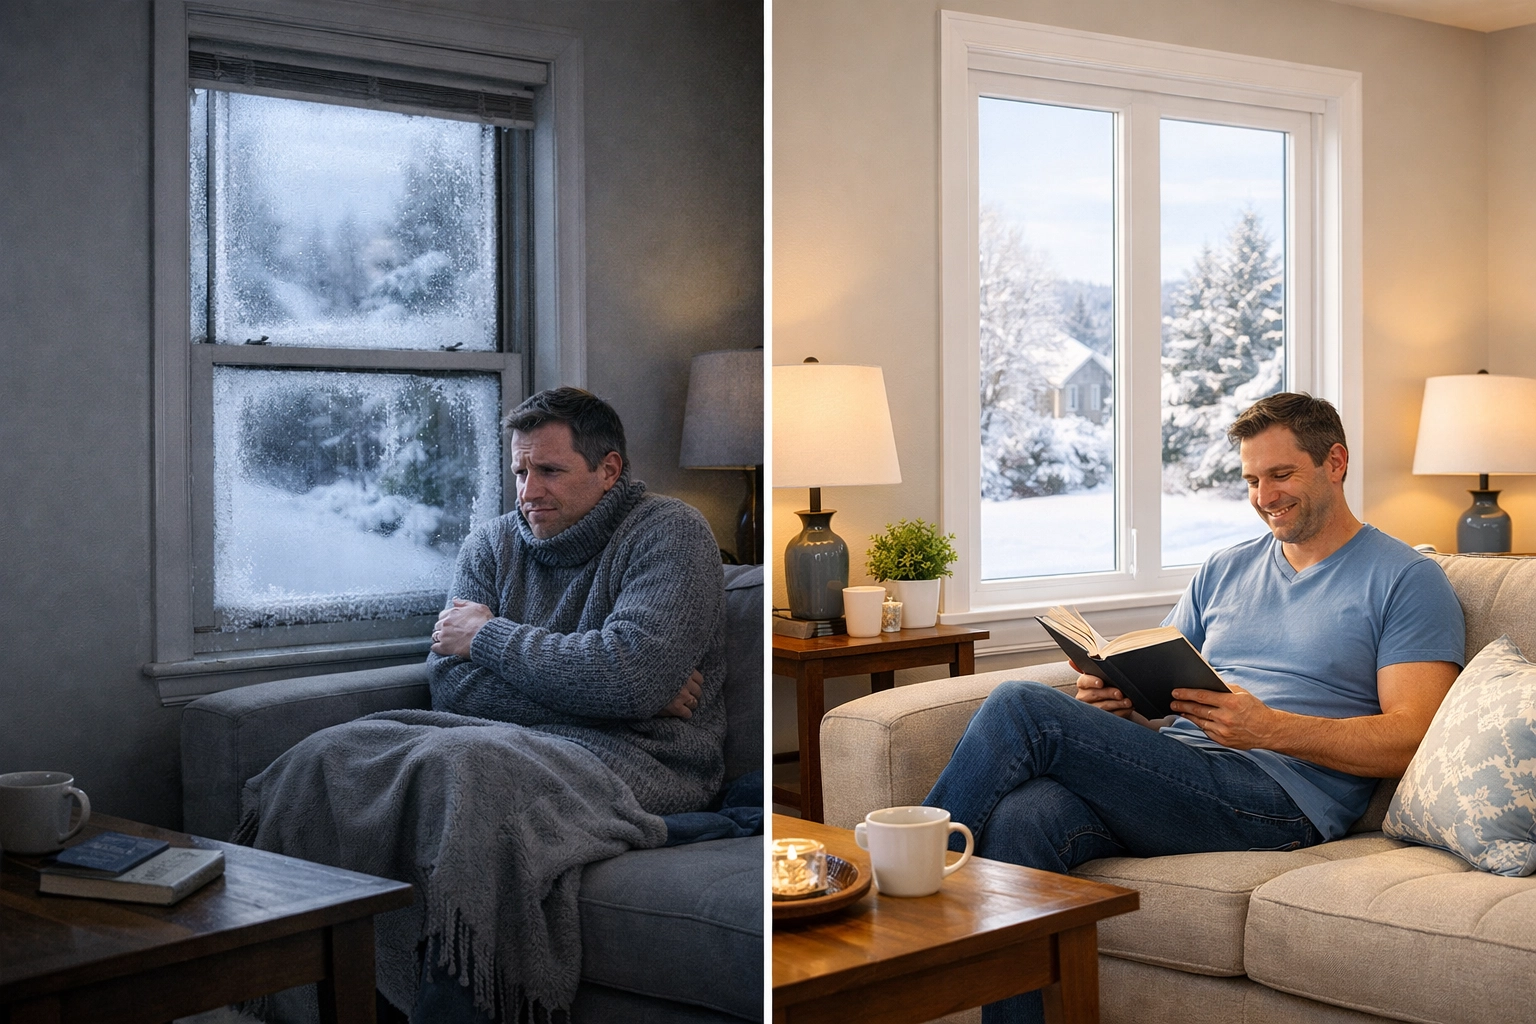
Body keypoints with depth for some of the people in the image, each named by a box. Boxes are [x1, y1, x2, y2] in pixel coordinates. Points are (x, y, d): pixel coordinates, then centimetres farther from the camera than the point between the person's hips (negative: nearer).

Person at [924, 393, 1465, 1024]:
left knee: (1021, 708, -22)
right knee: (1018, 819, -30)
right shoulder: (1225, 570, 26)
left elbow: (1410, 739, -4)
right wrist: (1112, 698, -1)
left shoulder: (1406, 580, 7)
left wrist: (1269, 728, -17)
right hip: (1171, 774, 6)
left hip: (1282, 798, -6)